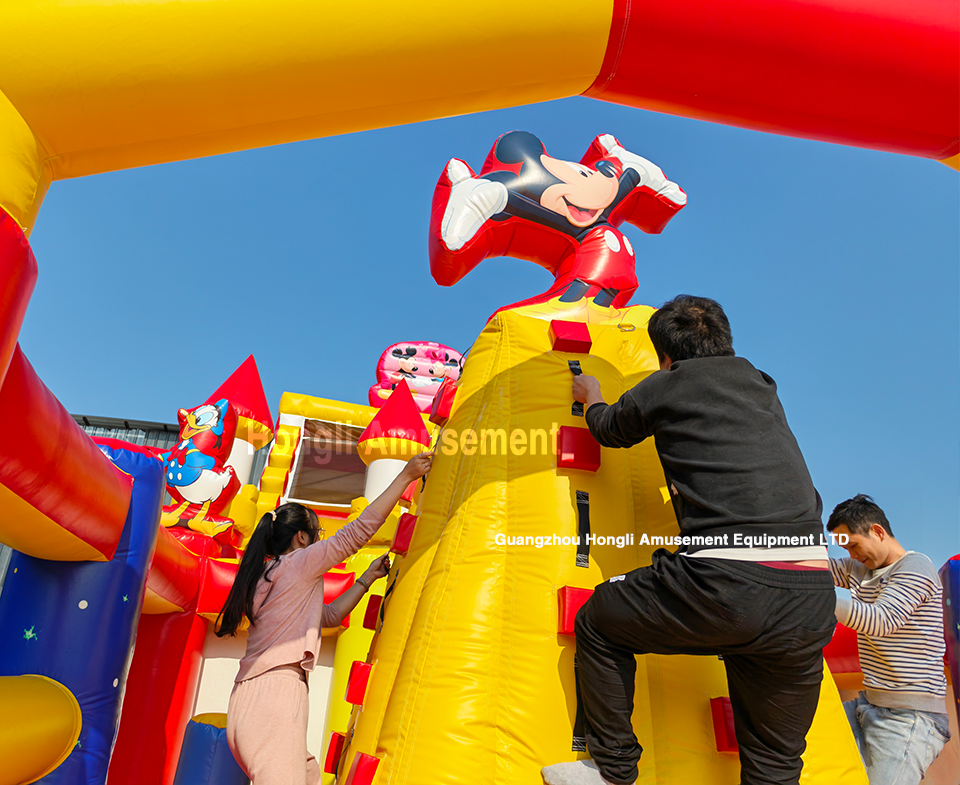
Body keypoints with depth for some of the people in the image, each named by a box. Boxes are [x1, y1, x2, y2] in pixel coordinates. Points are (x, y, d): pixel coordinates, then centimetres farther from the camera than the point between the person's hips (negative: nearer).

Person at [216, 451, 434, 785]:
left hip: (250, 702, 10)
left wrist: (368, 577, 30)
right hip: (274, 697, -10)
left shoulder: (268, 576, 22)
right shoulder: (299, 563, -3)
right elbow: (361, 529, -7)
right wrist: (407, 474, -3)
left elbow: (329, 616, 30)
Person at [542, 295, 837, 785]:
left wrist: (591, 398, 50)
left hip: (726, 586, -5)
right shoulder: (761, 386, 21)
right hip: (812, 601, 6)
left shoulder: (664, 386, 8)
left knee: (597, 624, 20)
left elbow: (610, 432, 28)